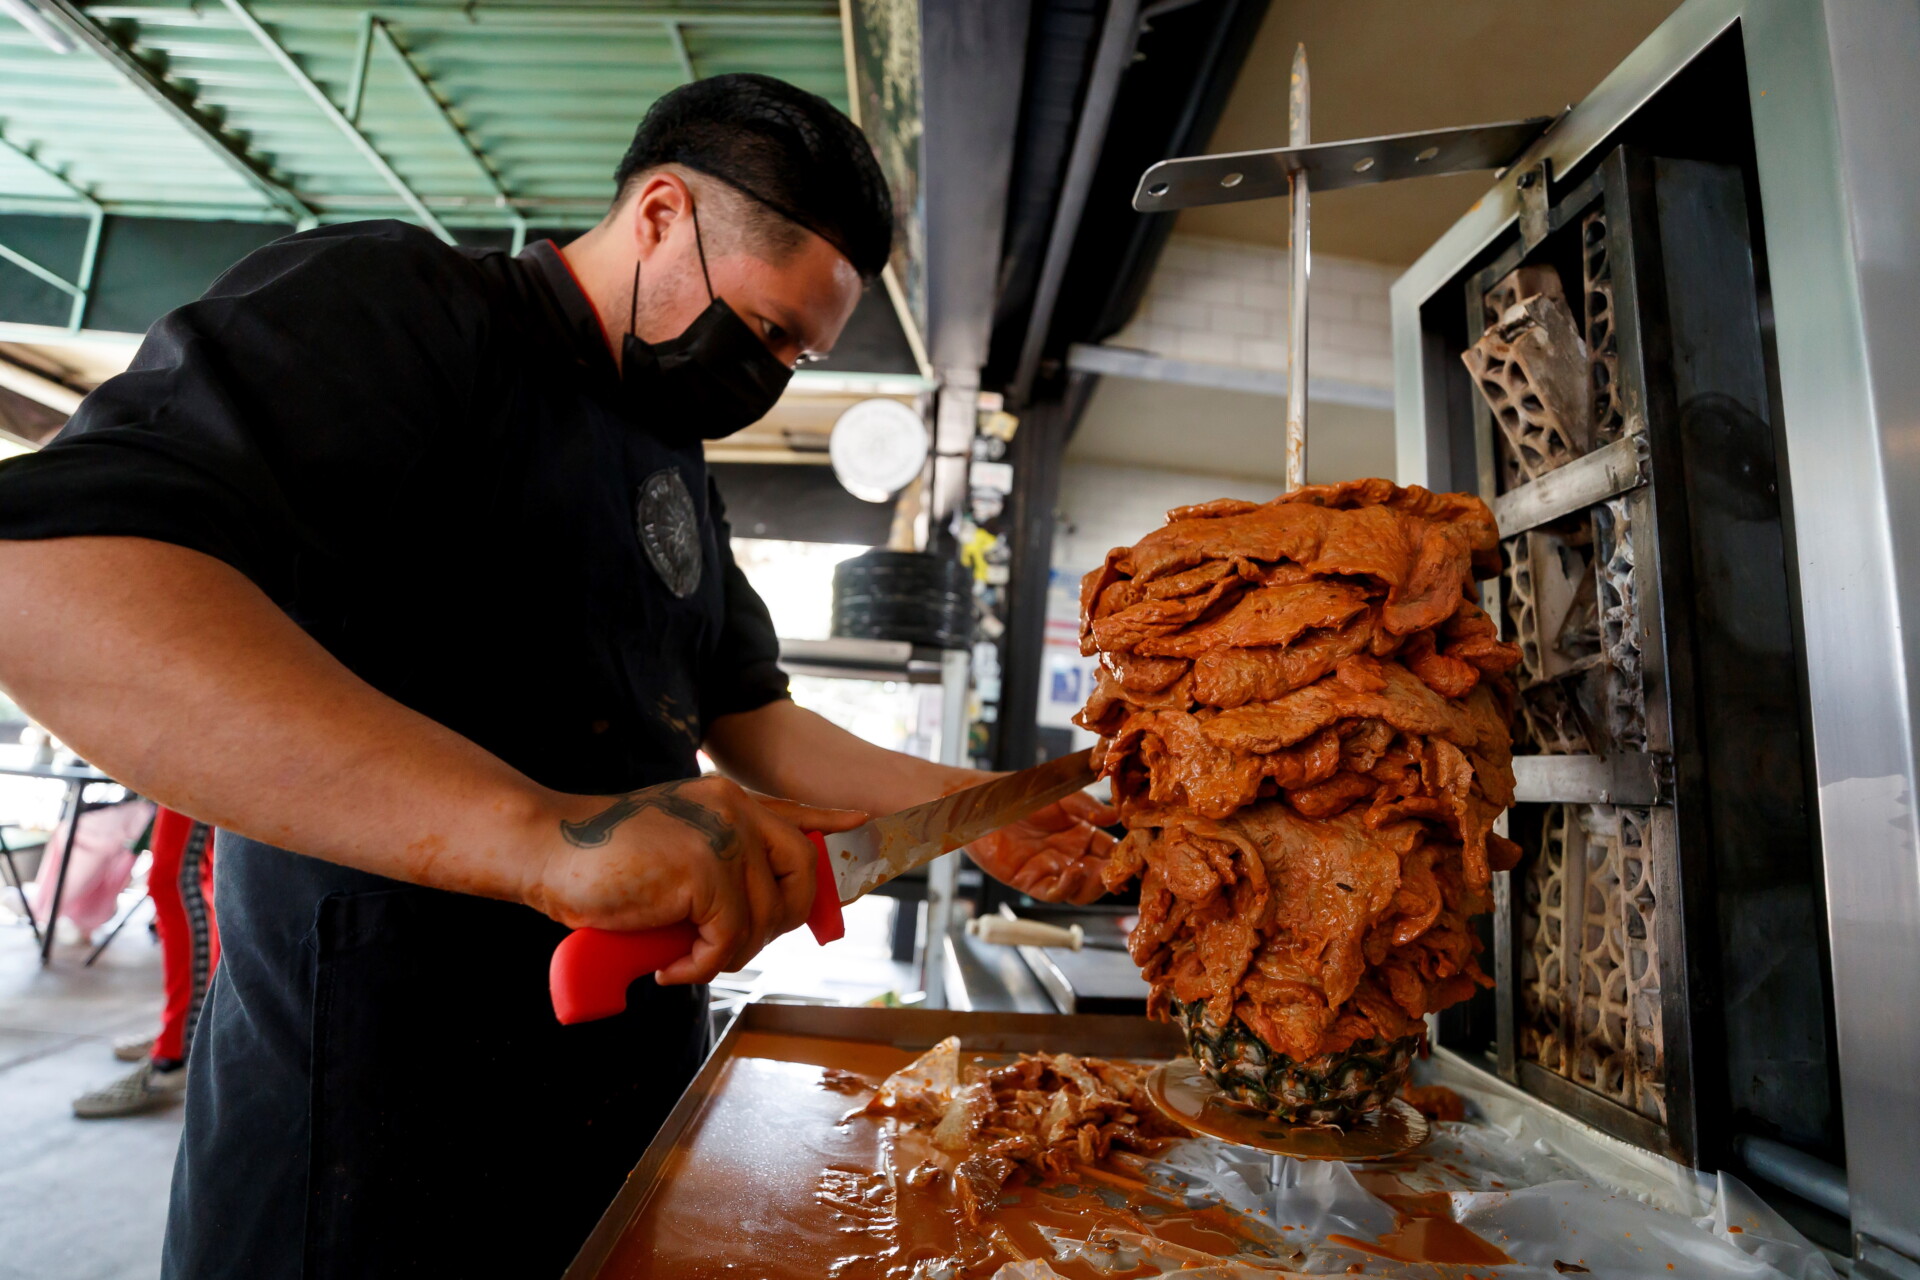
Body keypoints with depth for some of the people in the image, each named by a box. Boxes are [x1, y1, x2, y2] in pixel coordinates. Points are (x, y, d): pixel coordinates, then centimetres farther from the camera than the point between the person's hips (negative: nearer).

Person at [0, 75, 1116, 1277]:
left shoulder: (676, 468, 12)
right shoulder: (393, 307, -12)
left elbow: (750, 721, 14)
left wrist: (973, 809, 5)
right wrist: (544, 831, -38)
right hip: (389, 1116, -7)